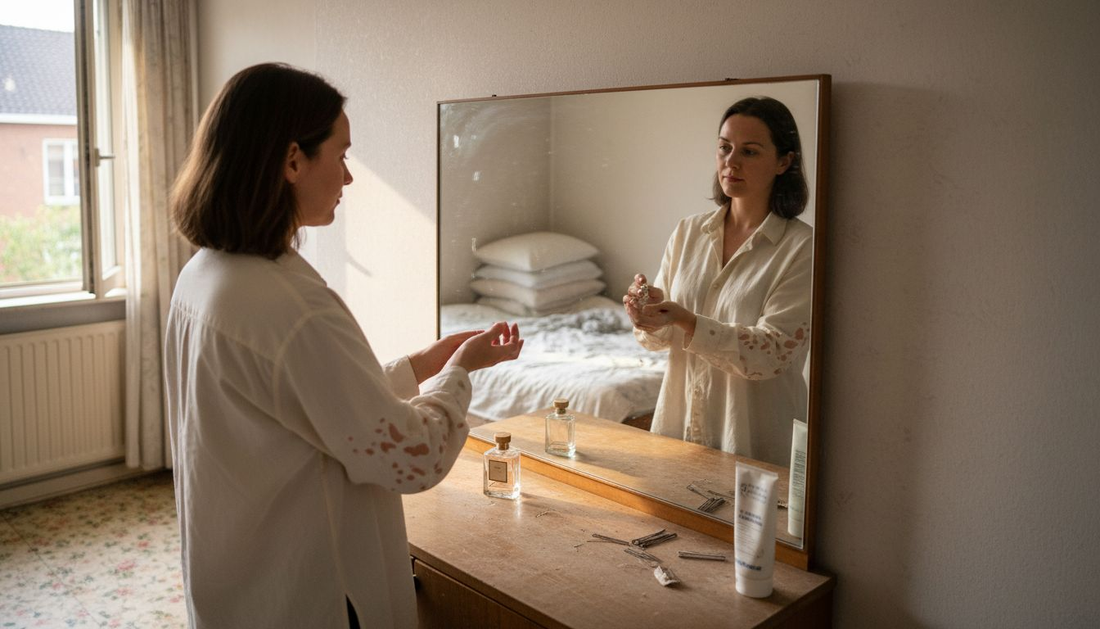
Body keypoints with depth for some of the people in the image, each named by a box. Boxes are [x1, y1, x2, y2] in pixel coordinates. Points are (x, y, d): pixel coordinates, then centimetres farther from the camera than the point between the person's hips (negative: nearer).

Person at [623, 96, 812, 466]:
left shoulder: (802, 248, -11)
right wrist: (649, 314, -18)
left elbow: (772, 353, -19)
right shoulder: (688, 233, 3)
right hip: (679, 424, 4)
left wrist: (685, 321, -29)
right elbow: (659, 339, 5)